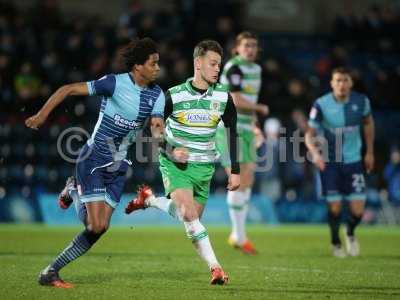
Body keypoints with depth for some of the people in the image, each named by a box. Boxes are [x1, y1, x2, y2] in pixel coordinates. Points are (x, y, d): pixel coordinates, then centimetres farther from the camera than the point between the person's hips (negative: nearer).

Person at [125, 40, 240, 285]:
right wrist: (170, 150, -18)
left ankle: (149, 199, 34)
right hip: (175, 164, -4)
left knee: (190, 216, 8)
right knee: (189, 213, -22)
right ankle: (215, 267, -18)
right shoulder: (174, 96, -12)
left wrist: (235, 170, 3)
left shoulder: (223, 96, -4)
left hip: (204, 167, 4)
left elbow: (233, 131, 7)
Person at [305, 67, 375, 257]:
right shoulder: (321, 105, -14)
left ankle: (350, 234, 31)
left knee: (357, 210, -4)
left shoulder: (361, 101, -7)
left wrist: (369, 152, 13)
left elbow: (368, 123, 13)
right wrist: (315, 153, -29)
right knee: (334, 207, -3)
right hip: (329, 162, -2)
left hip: (354, 161, 2)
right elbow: (310, 134, -10)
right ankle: (335, 243, 26)